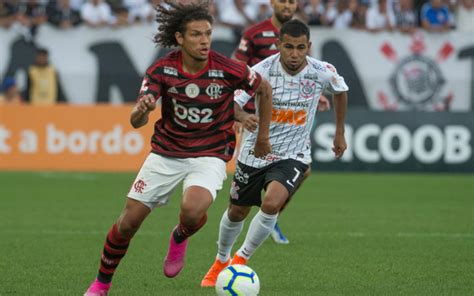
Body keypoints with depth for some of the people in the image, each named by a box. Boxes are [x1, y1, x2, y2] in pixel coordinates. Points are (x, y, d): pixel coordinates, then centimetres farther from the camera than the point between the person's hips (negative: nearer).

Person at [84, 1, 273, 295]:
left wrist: (263, 137, 9)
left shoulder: (229, 69, -16)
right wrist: (141, 110, -41)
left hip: (210, 156, -2)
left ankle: (180, 238, 7)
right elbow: (136, 122, -17)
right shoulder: (161, 70, -13)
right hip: (165, 153, 2)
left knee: (192, 210, -32)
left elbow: (264, 89, 4)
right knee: (128, 221, 0)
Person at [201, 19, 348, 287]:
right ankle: (221, 261, 45)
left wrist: (340, 133, 17)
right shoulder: (263, 70, -19)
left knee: (271, 203, -26)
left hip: (293, 155, -1)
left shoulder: (323, 72, -13)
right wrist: (244, 117, -51)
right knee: (237, 212, 15)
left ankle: (241, 260, -4)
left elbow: (341, 91, 11)